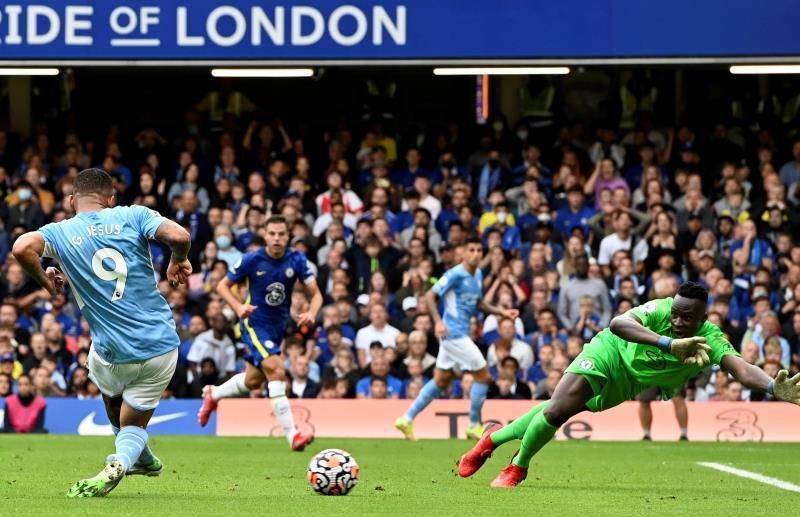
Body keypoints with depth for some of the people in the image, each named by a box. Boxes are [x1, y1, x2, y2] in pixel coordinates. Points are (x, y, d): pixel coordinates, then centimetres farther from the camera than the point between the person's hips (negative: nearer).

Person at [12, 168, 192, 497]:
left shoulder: (60, 232, -1)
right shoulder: (133, 216, 0)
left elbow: (22, 247, -21)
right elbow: (179, 236, -15)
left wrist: (45, 281, -2)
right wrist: (179, 261, 7)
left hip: (113, 354, 0)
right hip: (162, 345, 0)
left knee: (111, 392, 35)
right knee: (133, 425, 16)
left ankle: (142, 459, 46)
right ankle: (123, 459, -14)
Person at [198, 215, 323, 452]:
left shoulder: (297, 260, -7)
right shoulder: (252, 260, -14)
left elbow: (316, 293, -4)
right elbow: (222, 286, -3)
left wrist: (311, 313, -26)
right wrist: (238, 307, -21)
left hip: (279, 325, 5)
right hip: (255, 323, -5)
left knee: (253, 381, 17)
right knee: (276, 371, -23)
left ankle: (213, 394, 48)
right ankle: (292, 435, -25)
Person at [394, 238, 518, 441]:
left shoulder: (478, 275, 11)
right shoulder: (455, 275, -15)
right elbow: (430, 295, -17)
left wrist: (501, 312, 13)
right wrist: (438, 321, -28)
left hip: (458, 334, 9)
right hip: (453, 332, -9)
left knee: (441, 380, 13)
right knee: (484, 376, -5)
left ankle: (407, 419, 17)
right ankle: (474, 426, 6)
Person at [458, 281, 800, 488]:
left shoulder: (710, 340, -30)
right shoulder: (660, 310, -36)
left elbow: (741, 368, -45)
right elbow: (617, 324, -53)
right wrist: (670, 344, -65)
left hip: (626, 385, 3)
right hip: (610, 352, -3)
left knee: (557, 412, 7)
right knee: (558, 409, -18)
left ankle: (495, 439, 31)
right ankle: (517, 468, 11)